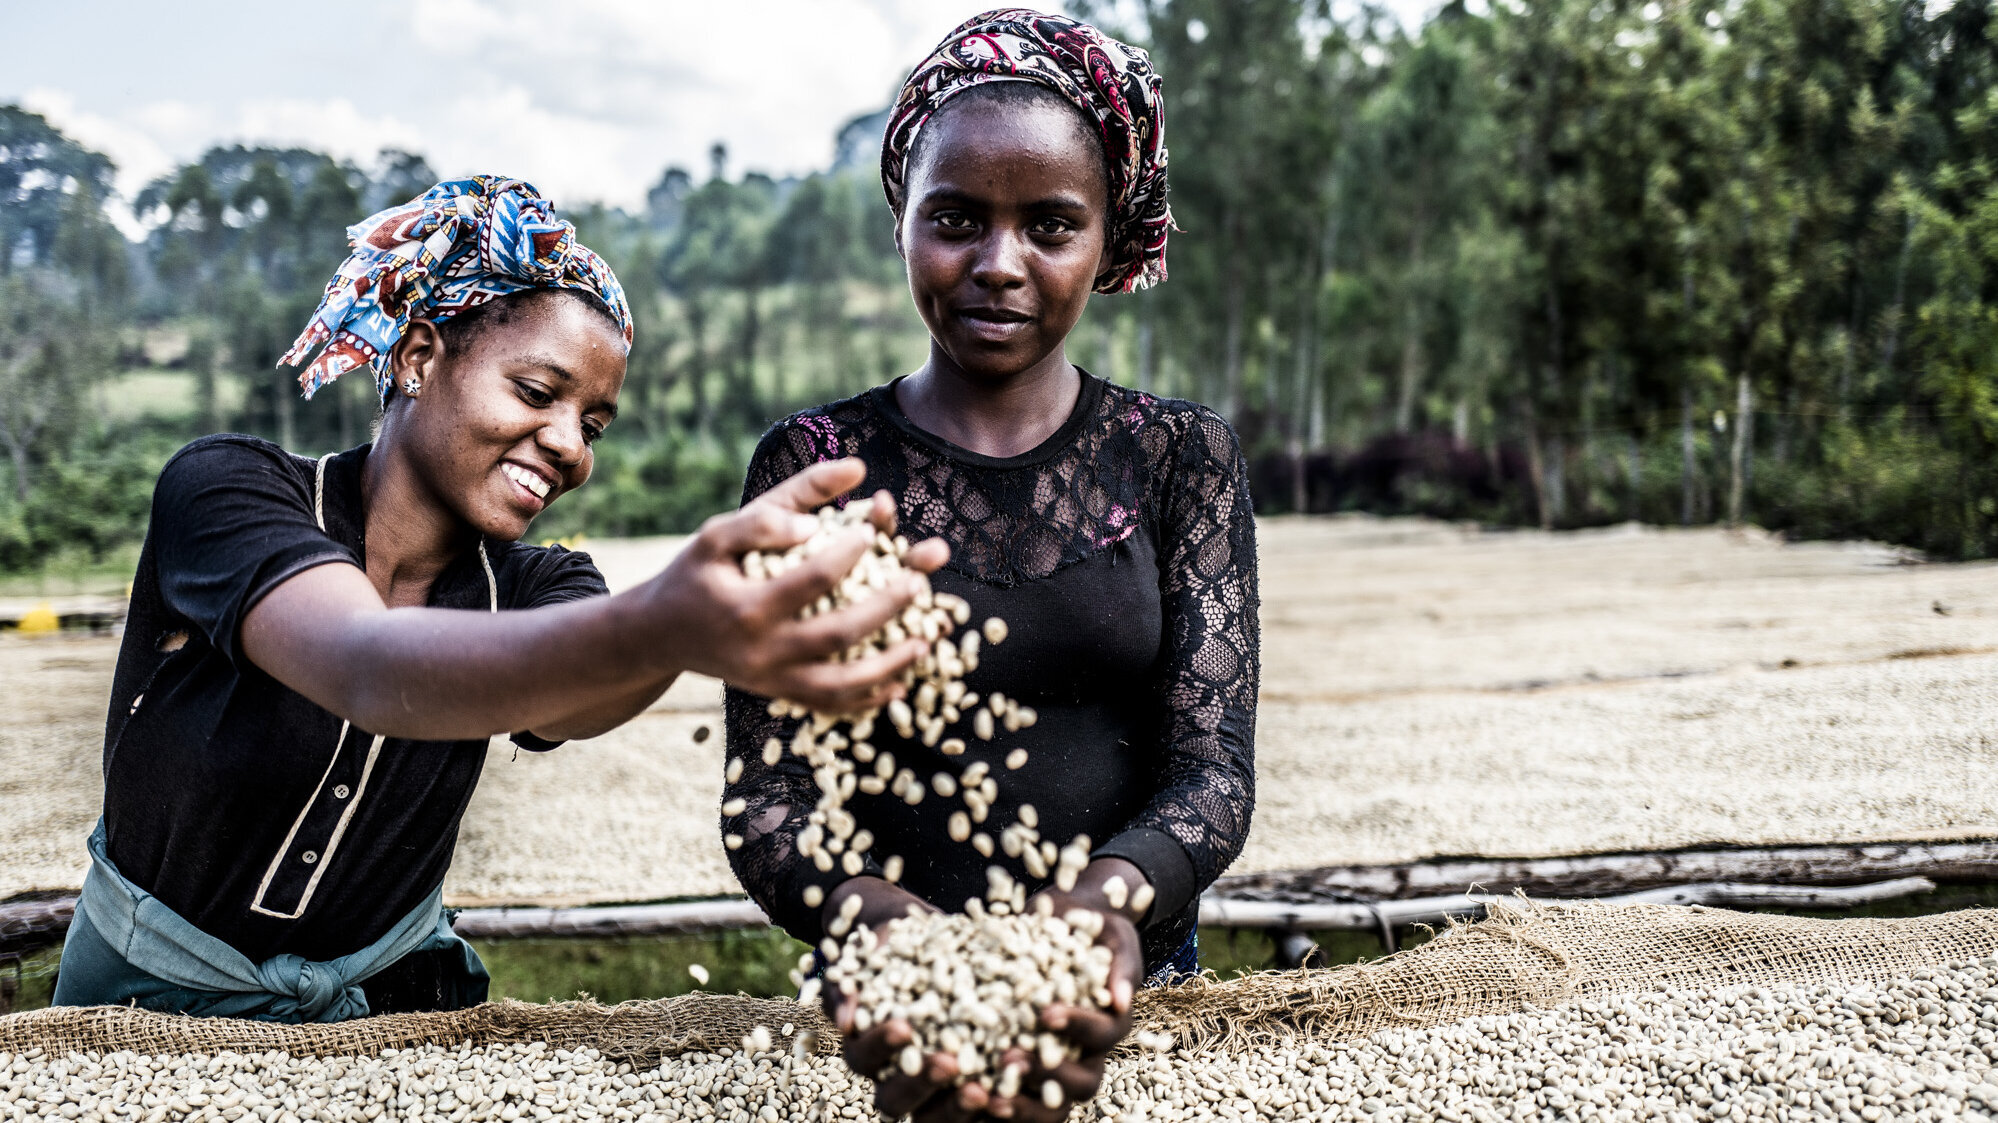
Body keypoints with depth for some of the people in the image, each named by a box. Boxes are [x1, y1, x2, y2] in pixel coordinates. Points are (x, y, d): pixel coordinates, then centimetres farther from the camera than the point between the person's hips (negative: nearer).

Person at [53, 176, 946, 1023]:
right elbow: (368, 672, -38)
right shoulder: (221, 488, -18)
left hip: (386, 999, 1)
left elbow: (562, 697, -32)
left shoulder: (530, 589, -8)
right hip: (159, 997, 0)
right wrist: (655, 626, -56)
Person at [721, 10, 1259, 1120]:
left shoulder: (1182, 457, 6)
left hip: (1132, 999, 1)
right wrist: (873, 916, -23)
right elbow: (765, 795, -3)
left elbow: (1213, 772, -3)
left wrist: (1109, 900, -23)